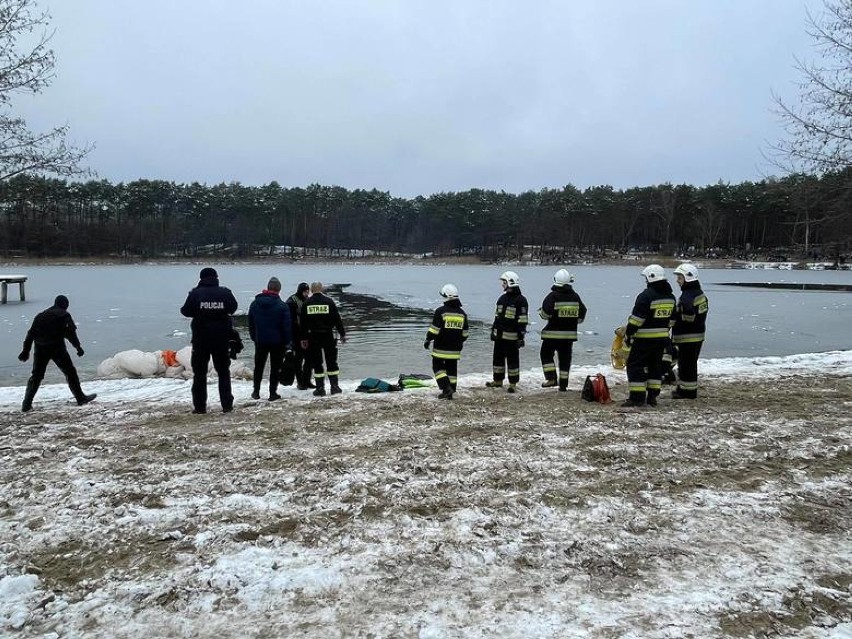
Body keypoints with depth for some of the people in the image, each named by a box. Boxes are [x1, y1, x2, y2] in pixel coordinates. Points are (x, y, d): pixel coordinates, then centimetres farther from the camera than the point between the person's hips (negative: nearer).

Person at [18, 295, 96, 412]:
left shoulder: (40, 315, 17)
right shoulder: (64, 315, 1)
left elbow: (31, 334, 14)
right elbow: (70, 333, -9)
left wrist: (26, 351, 14)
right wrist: (78, 347, -8)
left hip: (40, 350, 5)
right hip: (57, 348, -5)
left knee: (36, 376, 11)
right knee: (70, 372, 5)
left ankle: (26, 404, 8)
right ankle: (80, 398, 7)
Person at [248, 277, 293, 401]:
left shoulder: (255, 304, 2)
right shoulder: (282, 305, -12)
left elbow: (250, 324, 8)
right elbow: (287, 326, -11)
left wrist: (254, 338, 16)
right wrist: (288, 342, -3)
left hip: (260, 340, 3)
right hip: (277, 341, -3)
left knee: (259, 366, 17)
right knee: (275, 367, 6)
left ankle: (256, 391, 21)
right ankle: (273, 393, 6)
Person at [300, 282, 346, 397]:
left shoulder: (306, 303, 0)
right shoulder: (329, 301, -2)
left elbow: (303, 322, 2)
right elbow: (337, 319, -2)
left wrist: (304, 339, 9)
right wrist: (342, 334, 5)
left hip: (313, 336, 0)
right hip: (328, 335, 0)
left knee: (317, 363, 5)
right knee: (331, 362, 8)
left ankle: (320, 388, 5)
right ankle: (334, 386, 8)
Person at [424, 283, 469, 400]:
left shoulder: (441, 311, -12)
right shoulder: (462, 314, 6)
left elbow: (434, 330, -12)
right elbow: (464, 334, 12)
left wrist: (428, 340, 1)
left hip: (441, 348, -5)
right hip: (455, 349, 5)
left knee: (438, 366, 7)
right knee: (452, 369, 12)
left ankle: (446, 388, -7)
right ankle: (450, 392, 16)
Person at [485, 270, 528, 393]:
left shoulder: (520, 300, -11)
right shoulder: (502, 298, 13)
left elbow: (522, 320, -14)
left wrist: (521, 336, -17)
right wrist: (493, 330, 20)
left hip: (511, 336, -8)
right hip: (499, 335, 8)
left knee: (512, 360, 1)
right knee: (498, 358, 14)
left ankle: (513, 383, 9)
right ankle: (498, 380, 26)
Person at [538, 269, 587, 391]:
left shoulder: (553, 296, -11)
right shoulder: (575, 296, 5)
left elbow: (545, 313, -18)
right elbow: (582, 314, 11)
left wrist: (540, 311, 5)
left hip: (553, 333, -5)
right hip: (570, 333, 5)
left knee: (546, 354, 9)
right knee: (565, 358, 11)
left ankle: (551, 378, -3)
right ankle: (563, 384, 13)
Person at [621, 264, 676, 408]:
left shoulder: (646, 295, -17)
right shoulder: (670, 296, 10)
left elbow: (636, 318, -18)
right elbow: (671, 318, 16)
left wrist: (628, 334, -10)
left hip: (645, 338, -8)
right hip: (662, 337, 8)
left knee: (635, 365, -1)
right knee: (656, 365, 16)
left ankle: (637, 397, -4)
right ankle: (652, 396, 19)